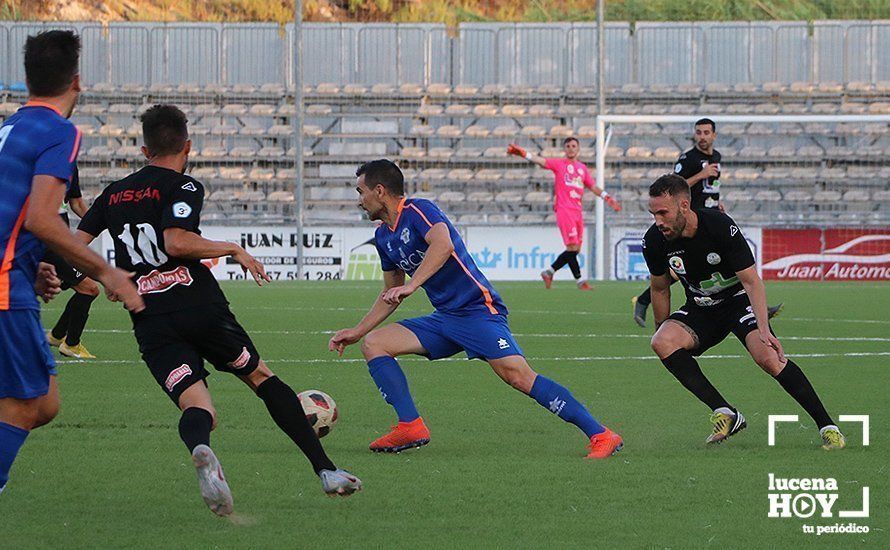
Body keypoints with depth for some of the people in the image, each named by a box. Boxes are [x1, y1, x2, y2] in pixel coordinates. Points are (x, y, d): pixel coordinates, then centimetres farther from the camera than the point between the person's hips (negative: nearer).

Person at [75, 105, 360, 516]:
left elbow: (73, 245, 7)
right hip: (201, 308, -3)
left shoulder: (113, 194, 15)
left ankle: (199, 449, -44)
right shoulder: (183, 186, -1)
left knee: (196, 407, -5)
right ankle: (325, 470, 15)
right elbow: (176, 242, -17)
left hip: (150, 324, 3)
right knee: (262, 378, 15)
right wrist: (233, 250, -5)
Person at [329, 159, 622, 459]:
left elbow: (444, 244, -33)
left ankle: (601, 435, -24)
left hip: (477, 308, -9)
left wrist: (410, 286, -38)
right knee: (373, 344, -1)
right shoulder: (384, 236, 16)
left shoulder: (418, 210, -11)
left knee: (517, 374, -25)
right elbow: (391, 295, 27)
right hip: (444, 319, 9)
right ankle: (410, 426, -11)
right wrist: (356, 331, 23)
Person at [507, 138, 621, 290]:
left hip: (577, 211, 6)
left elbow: (593, 187, 25)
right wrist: (523, 153, -27)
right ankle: (580, 280, -6)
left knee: (575, 249, 6)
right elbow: (541, 161, -12)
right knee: (572, 247, -11)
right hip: (564, 210, -6)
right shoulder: (559, 164, 2)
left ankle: (549, 271, 19)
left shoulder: (582, 168, 19)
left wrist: (608, 198, 18)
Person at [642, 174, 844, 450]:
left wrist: (764, 329, -33)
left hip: (739, 300, -4)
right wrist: (663, 331, 13)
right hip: (700, 308, 4)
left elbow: (751, 281, -22)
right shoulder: (654, 241, -13)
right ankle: (725, 414, -21)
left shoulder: (721, 227, -25)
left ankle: (827, 426, -18)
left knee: (767, 356, -29)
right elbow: (660, 289, 6)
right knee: (661, 342, -25)